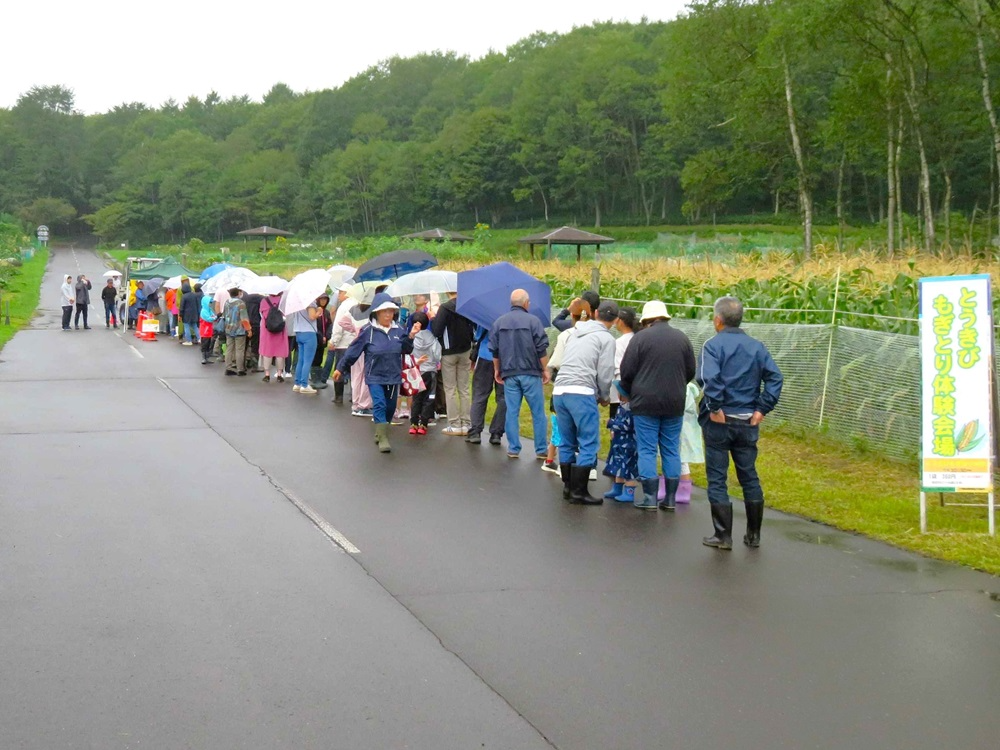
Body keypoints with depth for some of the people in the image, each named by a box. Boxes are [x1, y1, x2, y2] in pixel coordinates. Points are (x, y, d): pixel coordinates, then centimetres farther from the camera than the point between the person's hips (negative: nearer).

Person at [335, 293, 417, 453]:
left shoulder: (399, 330, 2)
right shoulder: (368, 330, -7)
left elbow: (406, 350, 4)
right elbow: (353, 350, -2)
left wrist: (411, 336, -12)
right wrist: (341, 368, 2)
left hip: (394, 376, 4)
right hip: (375, 376, -4)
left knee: (390, 407, 12)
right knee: (379, 405, -14)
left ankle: (380, 433, 32)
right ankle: (383, 439, -14)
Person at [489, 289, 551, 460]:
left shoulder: (498, 322, 5)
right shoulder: (533, 321, -7)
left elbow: (494, 350, 10)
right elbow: (542, 349, -8)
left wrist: (497, 370, 21)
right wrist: (545, 369, 2)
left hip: (509, 374, 3)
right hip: (530, 373, -3)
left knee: (512, 412, 8)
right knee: (538, 412, 5)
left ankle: (513, 449, 9)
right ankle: (541, 449, 7)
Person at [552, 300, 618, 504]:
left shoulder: (574, 332, 21)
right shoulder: (607, 339, 1)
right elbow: (605, 373, -3)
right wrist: (604, 397, 16)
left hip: (559, 390, 7)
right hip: (582, 393, -7)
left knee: (566, 442, 16)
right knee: (589, 444, 0)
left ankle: (568, 486, 23)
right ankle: (579, 491, -2)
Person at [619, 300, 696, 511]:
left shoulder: (641, 337, -6)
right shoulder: (682, 338, 6)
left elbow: (627, 371, -4)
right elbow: (690, 371, 11)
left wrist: (631, 393, 13)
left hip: (645, 403, -4)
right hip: (675, 404, 4)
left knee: (647, 450, 1)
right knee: (671, 450, 9)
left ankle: (650, 498, -2)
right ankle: (670, 499, 10)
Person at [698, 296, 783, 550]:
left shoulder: (713, 345, -8)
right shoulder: (757, 346, 7)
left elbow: (709, 378, -24)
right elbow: (775, 378, -2)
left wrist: (715, 408, -15)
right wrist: (762, 409, -2)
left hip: (719, 422, -5)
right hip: (748, 422, 5)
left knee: (717, 479, 3)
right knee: (749, 477, 14)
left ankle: (723, 536, 4)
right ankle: (753, 535, 21)